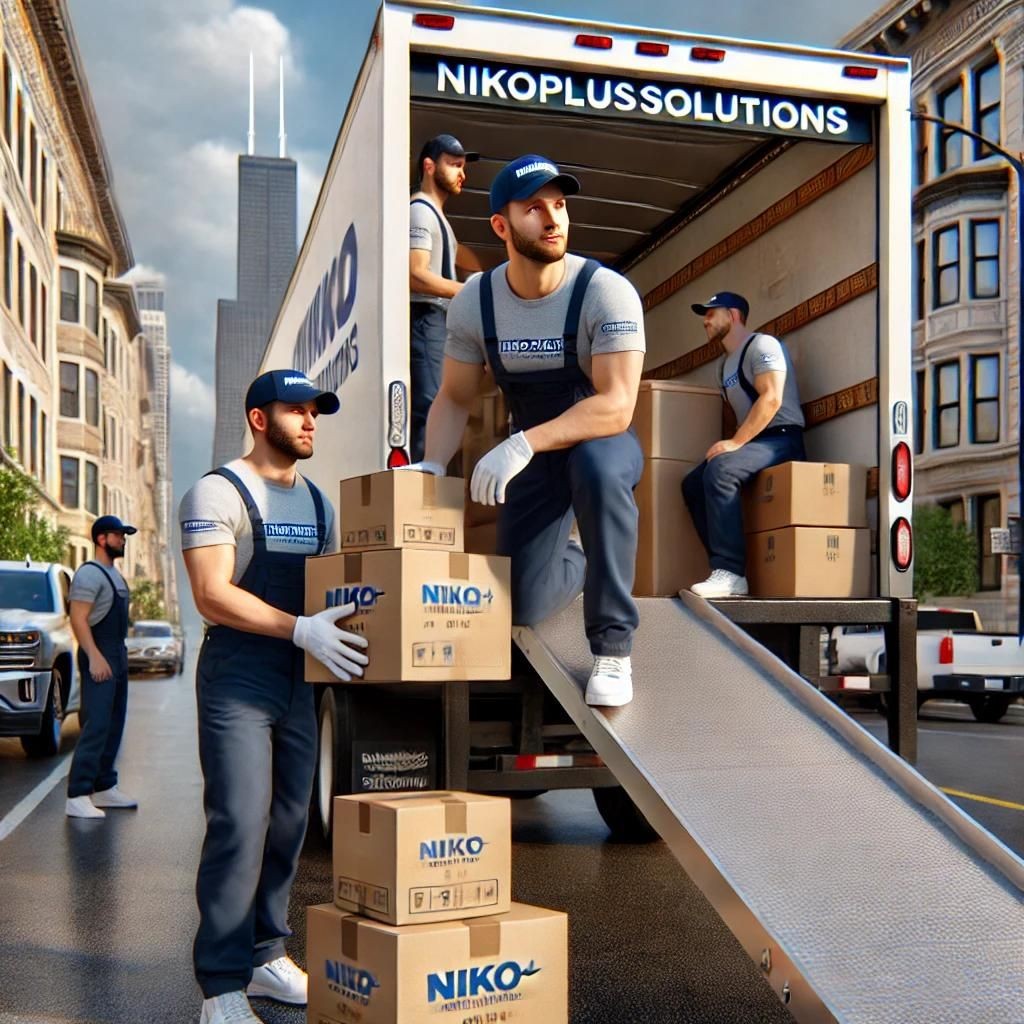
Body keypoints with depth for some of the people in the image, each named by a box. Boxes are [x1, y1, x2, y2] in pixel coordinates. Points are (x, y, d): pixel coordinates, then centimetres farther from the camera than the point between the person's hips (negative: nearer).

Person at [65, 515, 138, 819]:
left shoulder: (114, 574, 18)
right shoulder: (89, 574, -11)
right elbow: (78, 619, -19)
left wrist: (120, 655, 18)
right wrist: (94, 657, -26)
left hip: (117, 655, 10)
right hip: (99, 657, -10)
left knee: (113, 726, 11)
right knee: (96, 726, -14)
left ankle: (104, 788, 18)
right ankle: (77, 796, -15)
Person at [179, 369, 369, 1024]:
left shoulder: (318, 502, 15)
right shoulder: (217, 493, -7)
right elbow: (212, 596, -18)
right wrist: (301, 629, -29)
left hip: (299, 686, 7)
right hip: (238, 684, -7)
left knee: (288, 826, 11)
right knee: (239, 828, -9)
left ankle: (266, 956, 24)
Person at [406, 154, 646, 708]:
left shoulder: (606, 291, -24)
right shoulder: (473, 302, -11)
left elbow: (616, 406, -33)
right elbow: (454, 399, 0)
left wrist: (522, 445, -45)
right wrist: (431, 467, -19)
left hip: (604, 442, -4)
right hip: (535, 455, 4)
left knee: (596, 464, -41)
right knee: (522, 605, -2)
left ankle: (612, 647, -24)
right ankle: (575, 565, 39)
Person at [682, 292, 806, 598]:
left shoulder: (761, 345, -7)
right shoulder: (727, 363, 21)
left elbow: (771, 398, -20)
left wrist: (736, 442, -24)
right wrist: (732, 443, 3)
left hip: (780, 439, -10)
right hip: (752, 442, 10)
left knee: (720, 469, -32)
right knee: (693, 483, -3)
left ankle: (731, 573, -35)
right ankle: (726, 570, -9)